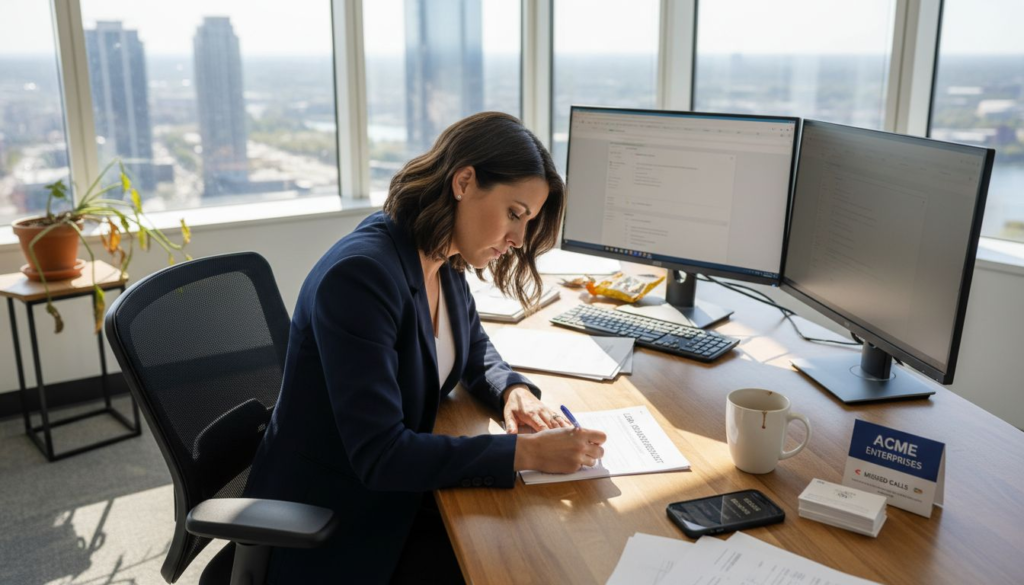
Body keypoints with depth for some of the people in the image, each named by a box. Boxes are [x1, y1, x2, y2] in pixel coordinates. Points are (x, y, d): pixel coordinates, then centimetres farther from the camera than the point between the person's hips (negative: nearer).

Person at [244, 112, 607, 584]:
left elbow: (476, 353, 16)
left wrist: (514, 390, -7)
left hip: (398, 489, 8)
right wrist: (526, 452, -31)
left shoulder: (444, 263, -2)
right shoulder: (361, 273, -28)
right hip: (325, 522, -7)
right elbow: (378, 454, -31)